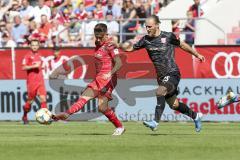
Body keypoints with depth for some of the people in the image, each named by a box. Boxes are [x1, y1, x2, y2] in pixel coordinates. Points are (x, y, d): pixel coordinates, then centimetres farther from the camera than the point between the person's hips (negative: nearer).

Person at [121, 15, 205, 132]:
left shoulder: (168, 36, -7)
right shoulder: (146, 40, 4)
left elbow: (182, 45, 8)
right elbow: (130, 48, 9)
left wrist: (196, 55, 18)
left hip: (172, 74, -6)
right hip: (161, 77, 6)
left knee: (160, 92, -30)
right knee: (174, 105, 13)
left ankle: (155, 122, -36)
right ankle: (195, 116, 36)